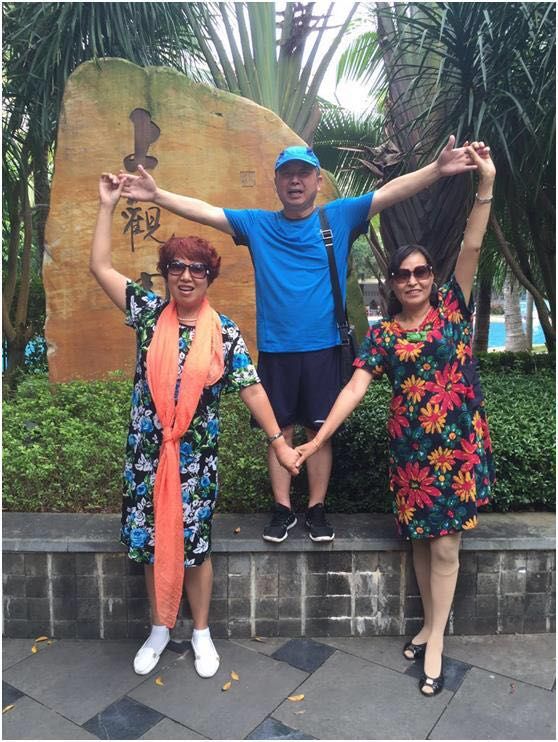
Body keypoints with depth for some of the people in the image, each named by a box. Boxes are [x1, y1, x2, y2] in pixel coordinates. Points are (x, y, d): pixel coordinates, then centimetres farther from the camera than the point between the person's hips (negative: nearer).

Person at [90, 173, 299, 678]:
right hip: (147, 451, 2)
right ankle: (160, 629, 34)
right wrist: (108, 207, -2)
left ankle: (202, 632, 31)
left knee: (194, 543, 9)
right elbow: (100, 267, -1)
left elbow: (251, 389, -4)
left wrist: (279, 441, -6)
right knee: (151, 541, 12)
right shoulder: (149, 313, 1)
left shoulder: (225, 332, -4)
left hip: (196, 456, -2)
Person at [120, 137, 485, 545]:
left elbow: (390, 192, -4)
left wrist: (437, 169, -16)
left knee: (320, 430, 7)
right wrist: (157, 195, -2)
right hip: (274, 349, 1)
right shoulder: (257, 224, 8)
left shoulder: (340, 217, 4)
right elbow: (202, 210, 7)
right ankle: (283, 510, 22)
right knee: (280, 431, 8)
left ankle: (317, 510, 21)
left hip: (323, 347, -1)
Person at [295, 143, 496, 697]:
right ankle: (430, 626, 33)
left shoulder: (453, 306, 2)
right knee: (421, 540, 12)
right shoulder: (382, 334, 1)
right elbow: (355, 388, -7)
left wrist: (486, 184, -21)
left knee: (445, 546, 4)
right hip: (412, 448, 1)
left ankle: (435, 640, 20)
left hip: (460, 444, -1)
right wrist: (318, 439, -16)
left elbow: (471, 248, -10)